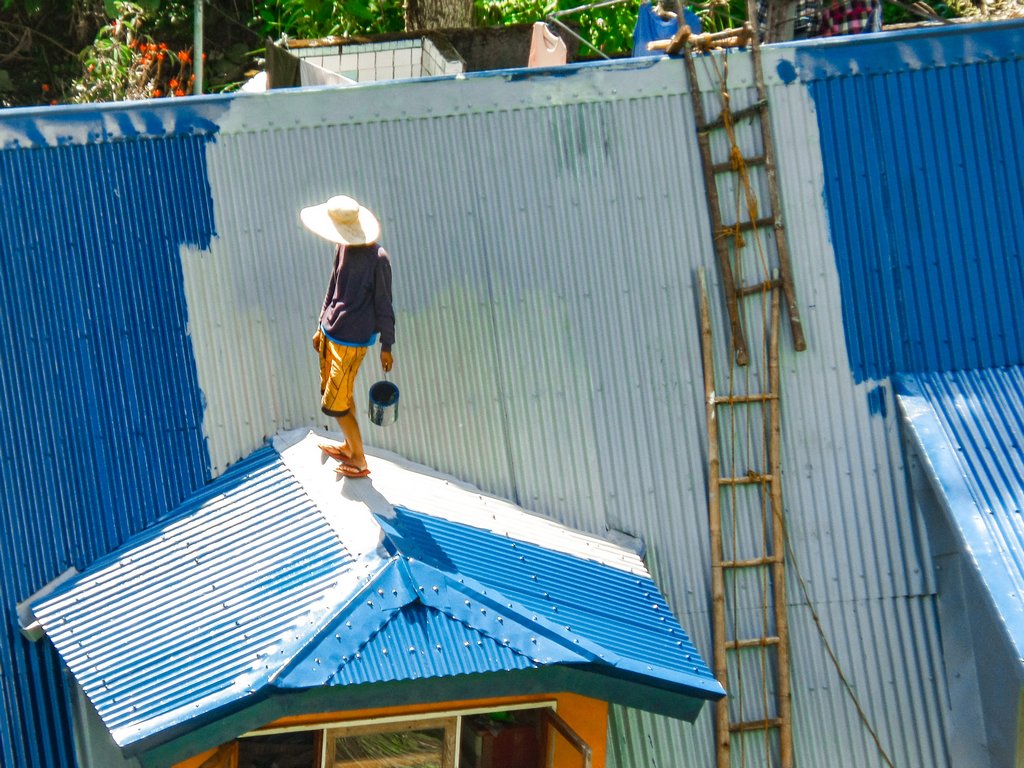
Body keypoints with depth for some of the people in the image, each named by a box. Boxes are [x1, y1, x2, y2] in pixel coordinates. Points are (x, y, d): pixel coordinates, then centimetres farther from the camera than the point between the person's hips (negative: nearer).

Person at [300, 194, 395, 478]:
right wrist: (322, 326, 21)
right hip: (331, 334, 8)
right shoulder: (343, 248, 0)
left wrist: (386, 347, -7)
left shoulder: (377, 260, -21)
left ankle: (359, 461, 14)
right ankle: (349, 446, 41)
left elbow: (384, 305, -13)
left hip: (353, 340, -8)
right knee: (336, 392, 21)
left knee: (334, 403, -2)